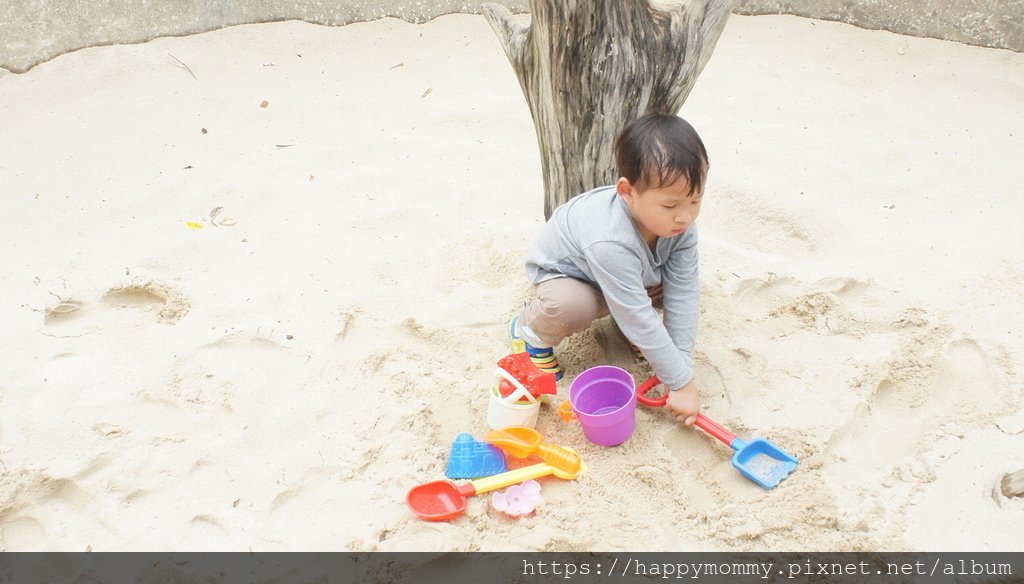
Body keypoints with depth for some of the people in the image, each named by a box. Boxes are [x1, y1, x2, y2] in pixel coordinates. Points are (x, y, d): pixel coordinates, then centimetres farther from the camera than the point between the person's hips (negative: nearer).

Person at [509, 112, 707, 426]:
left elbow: (682, 294, -23)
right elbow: (638, 320, -41)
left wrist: (684, 364, -27)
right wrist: (680, 382, -35)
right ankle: (530, 329, -4)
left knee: (686, 280, -15)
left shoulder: (679, 223, -27)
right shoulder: (610, 241, -45)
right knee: (572, 307, -38)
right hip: (560, 270, -6)